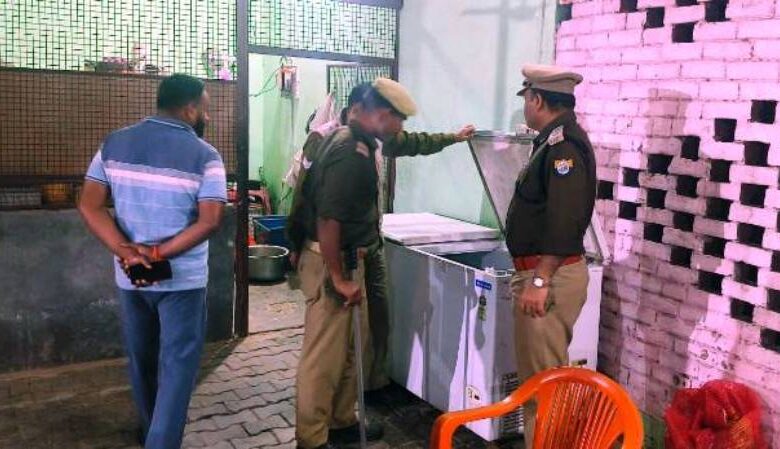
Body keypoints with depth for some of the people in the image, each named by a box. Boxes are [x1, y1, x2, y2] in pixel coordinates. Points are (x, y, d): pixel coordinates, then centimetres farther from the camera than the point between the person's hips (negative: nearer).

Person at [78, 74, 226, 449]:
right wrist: (159, 255, -18)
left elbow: (89, 205, -5)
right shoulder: (204, 155, -11)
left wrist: (126, 251, -14)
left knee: (141, 358, 22)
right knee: (177, 364, 7)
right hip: (182, 278, -5)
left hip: (129, 276, 5)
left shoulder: (114, 143, 1)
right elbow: (210, 221, -21)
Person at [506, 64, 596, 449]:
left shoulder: (564, 144, -17)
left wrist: (539, 281, -26)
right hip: (543, 272, 10)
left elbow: (563, 221, -26)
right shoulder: (555, 140, 15)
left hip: (551, 276, -10)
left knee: (541, 378, -1)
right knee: (539, 374, 19)